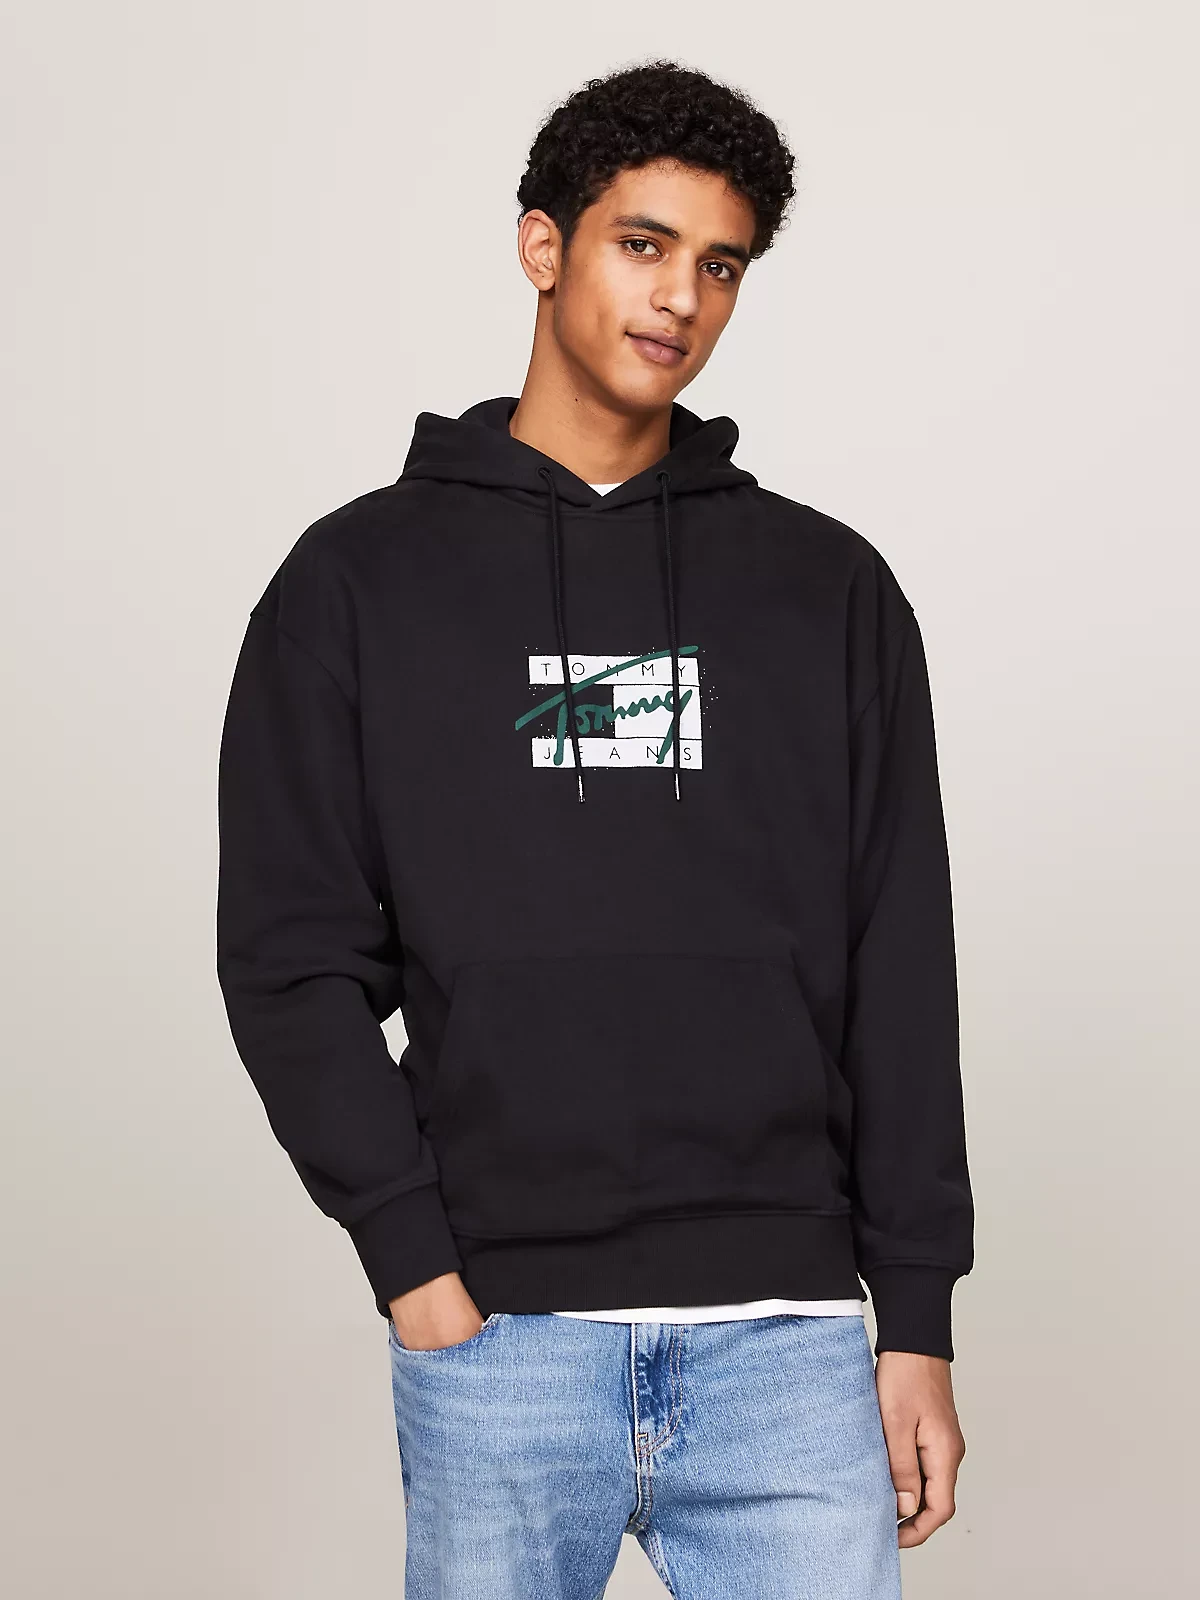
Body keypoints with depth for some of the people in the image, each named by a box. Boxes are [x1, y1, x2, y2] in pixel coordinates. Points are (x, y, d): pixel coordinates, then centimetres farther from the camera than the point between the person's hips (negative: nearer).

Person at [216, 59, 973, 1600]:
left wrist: (917, 1318, 3)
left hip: (787, 1328, 1)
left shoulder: (831, 590, 9)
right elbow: (294, 961, 1)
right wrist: (411, 1257, -7)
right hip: (499, 1340, -1)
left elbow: (900, 980, 7)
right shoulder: (360, 580, 5)